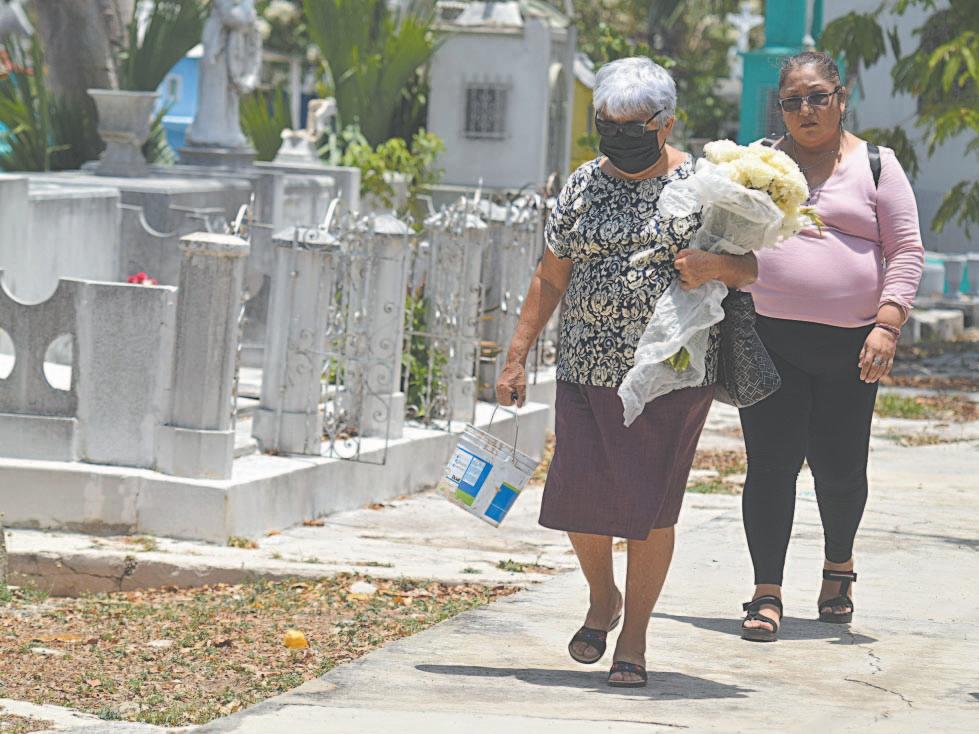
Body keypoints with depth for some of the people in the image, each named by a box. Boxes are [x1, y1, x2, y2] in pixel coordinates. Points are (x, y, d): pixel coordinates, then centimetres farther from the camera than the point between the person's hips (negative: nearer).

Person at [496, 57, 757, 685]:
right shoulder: (583, 186, 8)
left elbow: (749, 270, 4)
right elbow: (551, 280, 12)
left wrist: (716, 265, -19)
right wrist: (517, 358, 8)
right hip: (589, 369, 2)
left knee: (651, 504, 0)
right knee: (579, 493, -4)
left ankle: (635, 634, 14)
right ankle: (601, 598, 25)